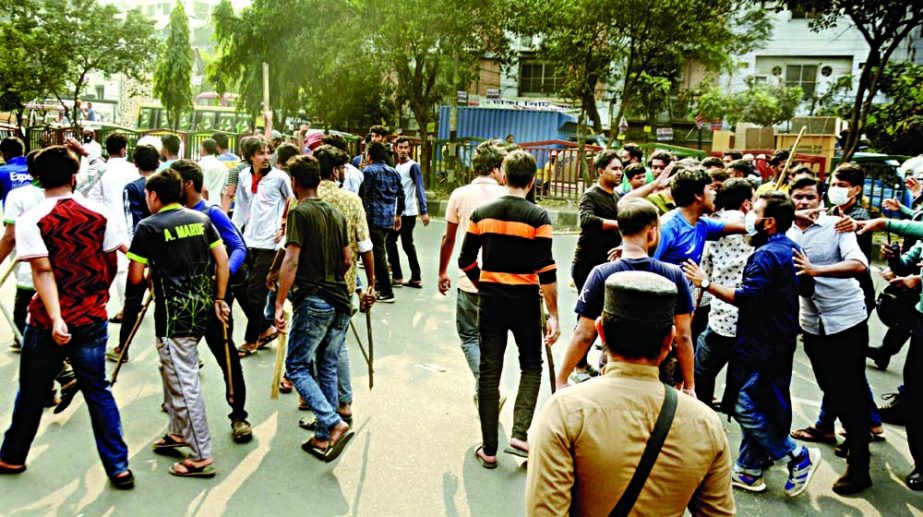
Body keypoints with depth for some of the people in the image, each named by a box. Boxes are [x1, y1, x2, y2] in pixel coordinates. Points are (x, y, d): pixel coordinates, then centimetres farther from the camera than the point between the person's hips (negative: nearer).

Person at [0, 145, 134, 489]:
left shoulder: (31, 220, -9)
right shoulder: (98, 215, -1)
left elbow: (43, 271, -18)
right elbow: (111, 266, 5)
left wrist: (55, 319, -23)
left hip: (48, 321, -2)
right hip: (92, 319, 2)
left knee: (32, 392, 16)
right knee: (97, 390, 10)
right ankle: (118, 467, 9)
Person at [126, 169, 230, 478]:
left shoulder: (148, 227, -8)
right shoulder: (201, 219, 8)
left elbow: (135, 278, -8)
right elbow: (222, 259, 7)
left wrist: (142, 260, 14)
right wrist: (219, 299, 13)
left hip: (174, 313, -7)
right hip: (201, 308, 7)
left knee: (184, 382, -2)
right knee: (173, 370, 24)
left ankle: (201, 457, 2)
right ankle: (179, 432, 35)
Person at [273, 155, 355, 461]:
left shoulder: (300, 212, -7)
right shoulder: (337, 214, 13)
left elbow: (292, 261, -15)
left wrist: (279, 303, -13)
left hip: (313, 301, -7)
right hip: (340, 301, 7)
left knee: (296, 368, 1)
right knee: (327, 369, 13)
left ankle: (334, 425, -13)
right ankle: (323, 437, 18)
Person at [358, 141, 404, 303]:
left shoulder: (368, 171, -4)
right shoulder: (393, 172, 14)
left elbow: (362, 195, -10)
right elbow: (401, 195, 16)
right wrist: (398, 215, 25)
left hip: (374, 217, -6)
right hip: (389, 218, 6)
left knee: (378, 253, -3)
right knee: (380, 251, 18)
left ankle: (387, 293, -4)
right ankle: (379, 283, 26)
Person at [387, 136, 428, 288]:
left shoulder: (413, 166, -9)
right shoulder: (397, 166, 15)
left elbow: (420, 189, -17)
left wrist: (423, 212, -25)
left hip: (408, 213, -9)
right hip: (398, 211, 9)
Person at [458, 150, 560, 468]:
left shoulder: (482, 213, 1)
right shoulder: (538, 217, -9)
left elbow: (466, 261, 5)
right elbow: (546, 271, -13)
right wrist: (553, 315, -8)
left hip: (490, 299, 3)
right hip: (525, 301, -2)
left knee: (489, 372, 10)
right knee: (531, 366, 17)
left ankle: (489, 449, 15)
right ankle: (519, 434, 2)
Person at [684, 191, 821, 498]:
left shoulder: (767, 254, -21)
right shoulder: (791, 249, 11)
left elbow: (746, 297, -27)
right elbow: (805, 288, 21)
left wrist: (706, 283, -24)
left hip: (763, 344, -10)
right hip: (778, 340, 10)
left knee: (744, 406, -5)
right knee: (755, 407, 15)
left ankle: (798, 456, 8)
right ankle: (749, 471, 23)